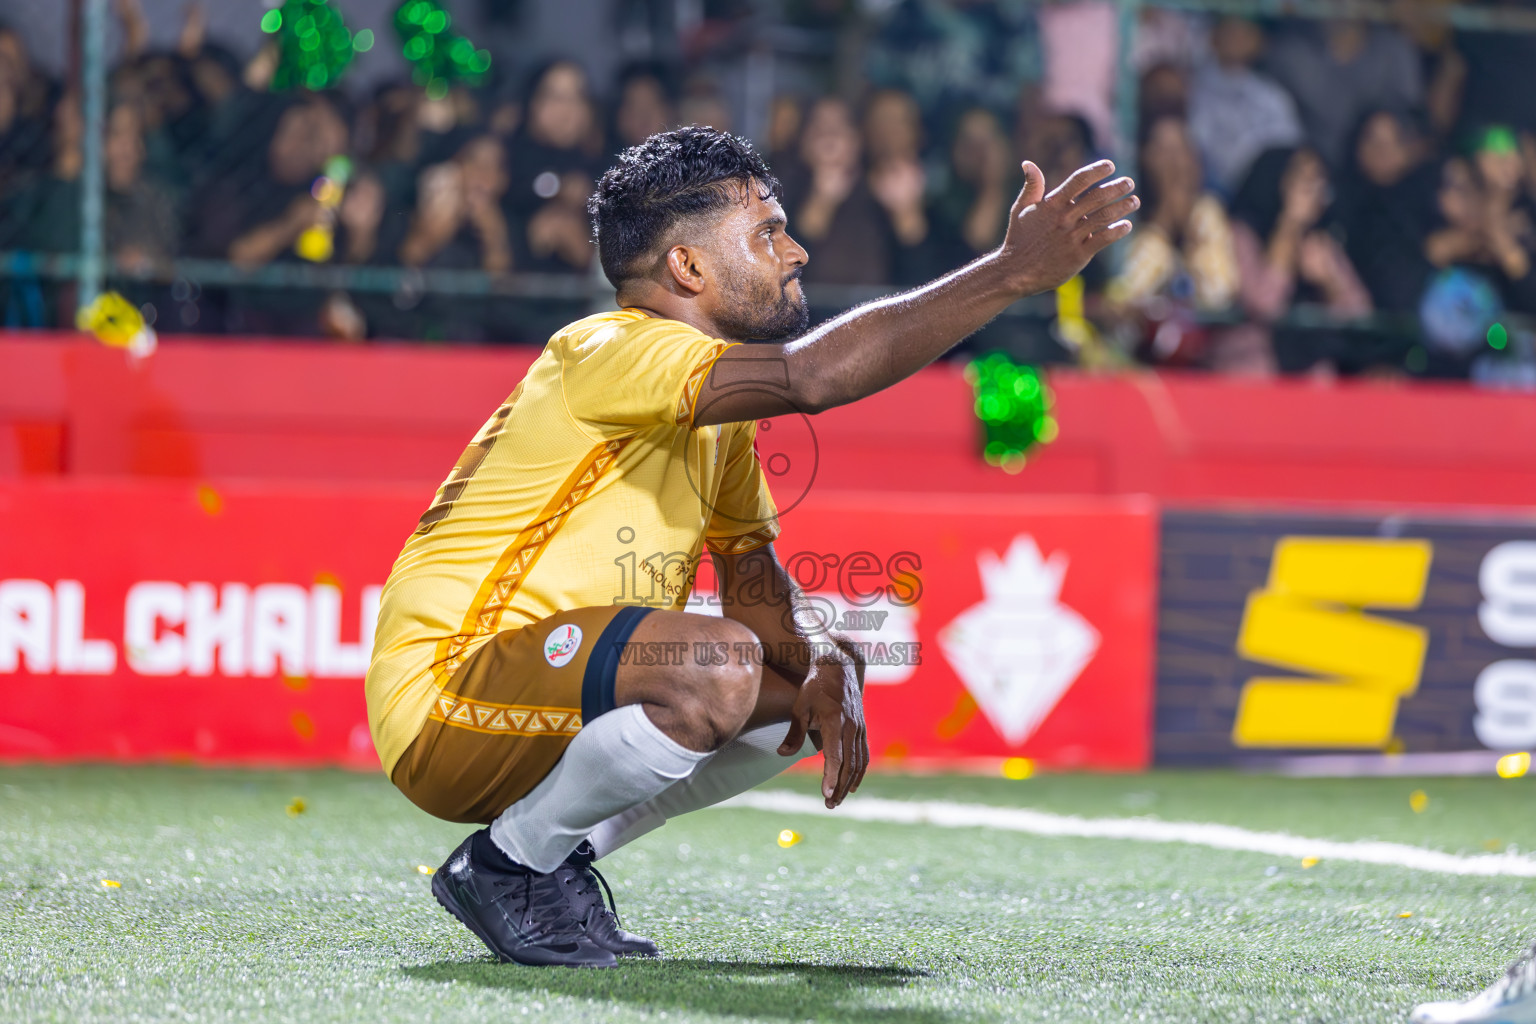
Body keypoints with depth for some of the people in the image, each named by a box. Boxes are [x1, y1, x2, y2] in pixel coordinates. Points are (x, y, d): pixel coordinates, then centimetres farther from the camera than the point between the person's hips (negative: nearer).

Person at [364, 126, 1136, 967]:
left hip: (559, 699, 10)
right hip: (443, 700, -10)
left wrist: (825, 665, -7)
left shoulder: (719, 412, 13)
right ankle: (511, 862, -9)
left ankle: (566, 847, 10)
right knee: (720, 669, -31)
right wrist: (1015, 270, -33)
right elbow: (812, 373, -33)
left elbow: (753, 581, 16)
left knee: (820, 681, 13)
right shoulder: (608, 353, -17)